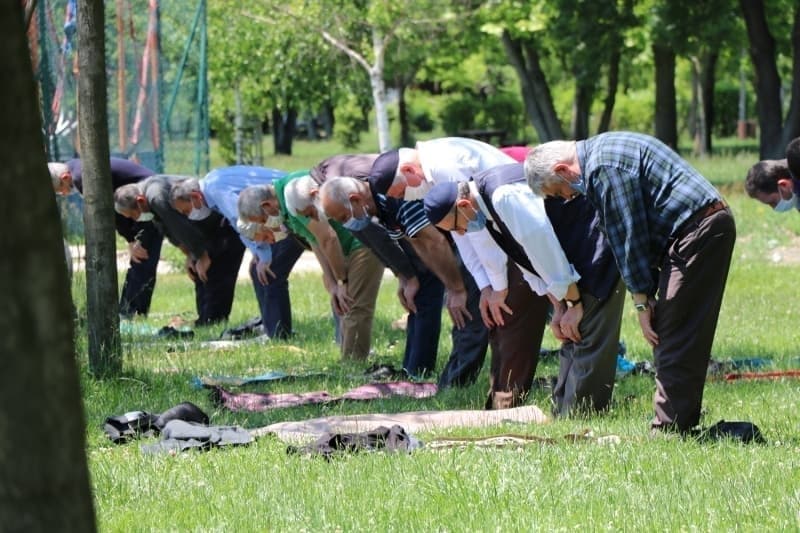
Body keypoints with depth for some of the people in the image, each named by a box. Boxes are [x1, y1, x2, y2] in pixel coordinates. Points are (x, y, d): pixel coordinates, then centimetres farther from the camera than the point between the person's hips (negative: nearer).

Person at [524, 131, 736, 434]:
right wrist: (645, 296, 12)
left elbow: (629, 237, -15)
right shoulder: (602, 154, 18)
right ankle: (681, 423, 14)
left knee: (674, 338, -10)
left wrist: (642, 300, -8)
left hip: (699, 230, -11)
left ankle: (670, 428, -10)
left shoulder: (604, 167, -16)